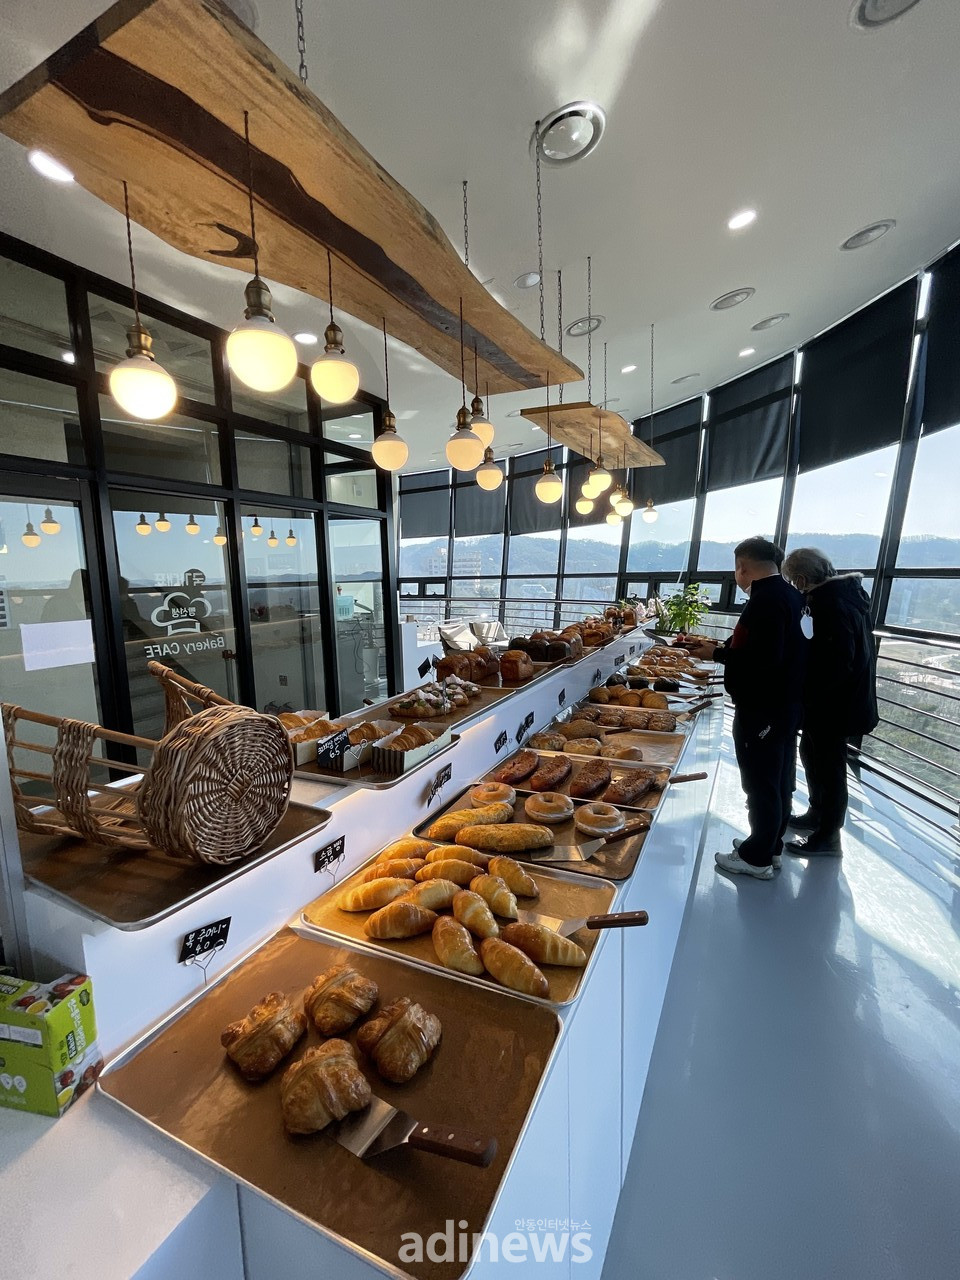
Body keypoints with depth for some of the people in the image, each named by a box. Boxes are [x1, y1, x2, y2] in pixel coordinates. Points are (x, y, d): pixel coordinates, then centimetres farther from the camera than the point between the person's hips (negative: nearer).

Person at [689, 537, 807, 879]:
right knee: (778, 780, 19)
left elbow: (763, 658, -29)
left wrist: (718, 654, -16)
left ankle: (757, 858, 15)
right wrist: (722, 649, 15)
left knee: (761, 783, 2)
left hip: (762, 709, -10)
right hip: (784, 704, 10)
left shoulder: (767, 600, -21)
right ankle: (771, 846, 34)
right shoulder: (788, 594, 10)